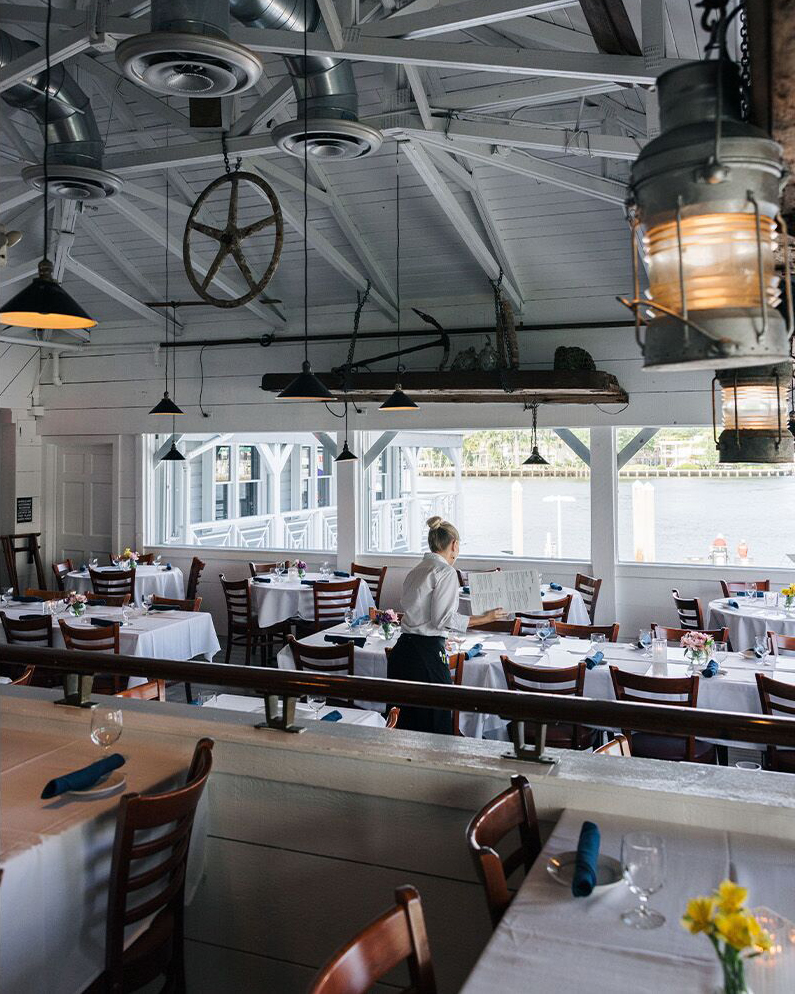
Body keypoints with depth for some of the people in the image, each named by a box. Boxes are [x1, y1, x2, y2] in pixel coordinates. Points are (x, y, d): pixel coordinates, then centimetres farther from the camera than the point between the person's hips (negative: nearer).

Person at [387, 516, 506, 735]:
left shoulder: (416, 571, 15)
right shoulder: (446, 572, -9)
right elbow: (443, 619, -14)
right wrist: (483, 619, -6)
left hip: (401, 651, 8)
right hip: (426, 655, -8)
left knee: (406, 725, 15)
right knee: (436, 727, -1)